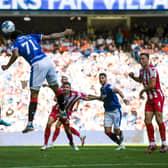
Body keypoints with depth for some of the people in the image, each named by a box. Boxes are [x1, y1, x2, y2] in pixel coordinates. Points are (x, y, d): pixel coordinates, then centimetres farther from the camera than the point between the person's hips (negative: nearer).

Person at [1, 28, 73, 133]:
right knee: (56, 88, 20)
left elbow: (16, 55, -12)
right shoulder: (31, 36, 22)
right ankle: (63, 112, 31)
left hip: (37, 65, -4)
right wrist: (64, 33, 33)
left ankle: (30, 124, -7)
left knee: (34, 95, -2)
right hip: (47, 60, 4)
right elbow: (50, 37, 21)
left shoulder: (16, 43, 10)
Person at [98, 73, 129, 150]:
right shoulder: (102, 89, 9)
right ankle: (120, 144, 13)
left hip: (115, 111, -7)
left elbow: (118, 91, -39)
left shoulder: (109, 87, -18)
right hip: (107, 112, 7)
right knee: (107, 131, -6)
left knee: (116, 131, -3)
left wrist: (124, 98, -54)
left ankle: (121, 136, 37)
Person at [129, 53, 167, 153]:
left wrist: (142, 91, -11)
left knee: (159, 120, -12)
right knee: (147, 121, -2)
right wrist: (133, 77, 12)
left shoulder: (152, 69, -17)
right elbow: (140, 80, 32)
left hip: (158, 97, -8)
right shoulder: (142, 70, 10)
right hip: (150, 99, 8)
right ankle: (152, 145, 3)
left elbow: (152, 85, -27)